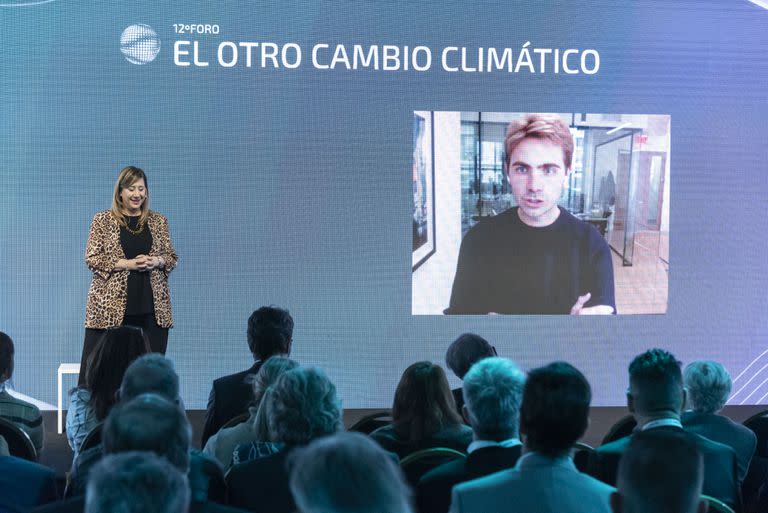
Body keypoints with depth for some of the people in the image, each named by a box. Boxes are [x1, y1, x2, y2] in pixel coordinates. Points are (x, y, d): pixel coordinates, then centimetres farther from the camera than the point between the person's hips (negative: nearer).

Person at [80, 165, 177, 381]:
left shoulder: (158, 221, 12)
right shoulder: (103, 220, 4)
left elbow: (172, 256, 15)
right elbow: (92, 258, -2)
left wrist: (156, 261, -7)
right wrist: (127, 263, -13)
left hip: (152, 306, 3)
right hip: (110, 306, -3)